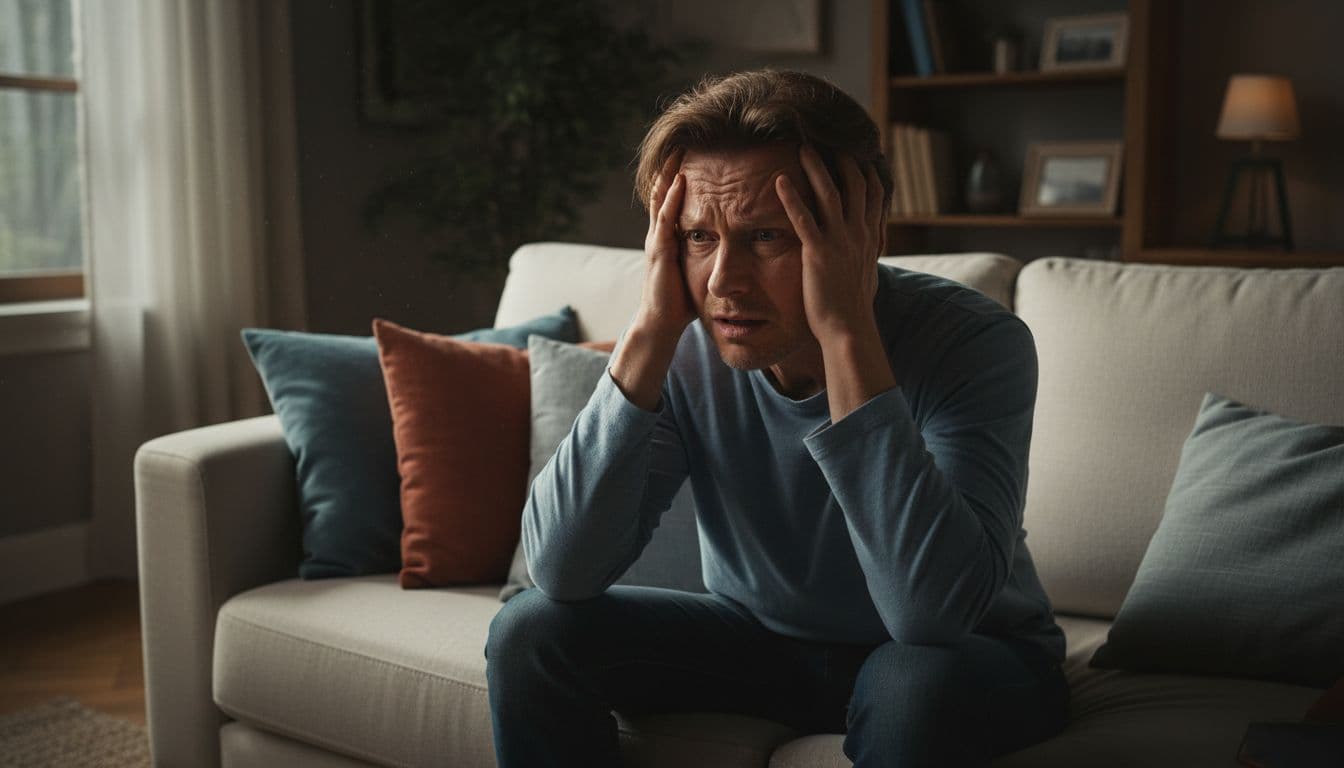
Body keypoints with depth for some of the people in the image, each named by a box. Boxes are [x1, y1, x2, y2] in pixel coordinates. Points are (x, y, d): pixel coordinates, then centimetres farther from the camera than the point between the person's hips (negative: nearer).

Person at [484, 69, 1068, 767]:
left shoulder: (974, 343, -27)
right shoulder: (687, 349, -17)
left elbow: (933, 614, -40)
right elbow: (562, 573, -25)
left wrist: (847, 334, -41)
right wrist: (650, 331, -32)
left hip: (968, 655, -3)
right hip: (763, 640, 3)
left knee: (919, 684, -37)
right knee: (531, 631, -13)